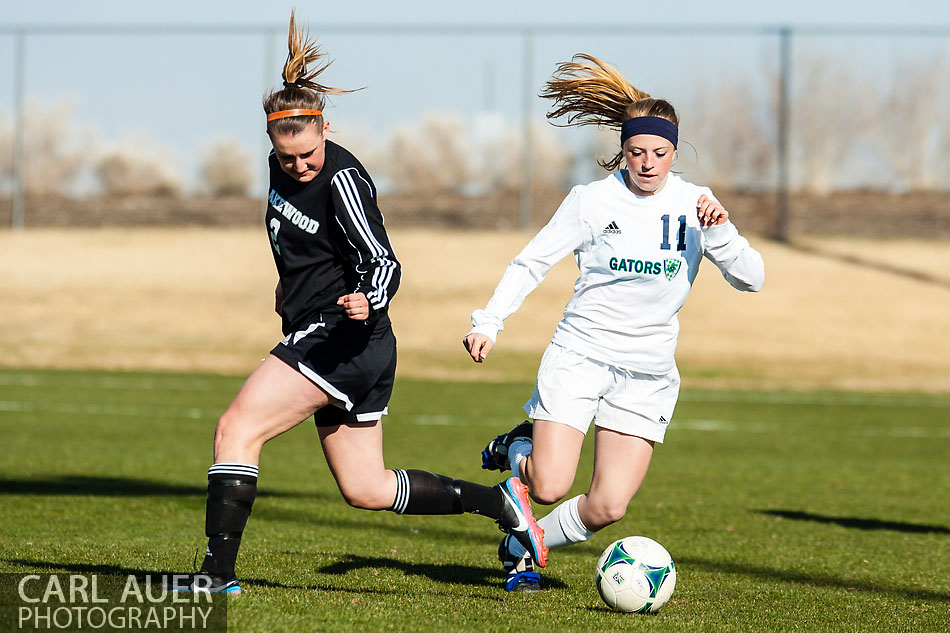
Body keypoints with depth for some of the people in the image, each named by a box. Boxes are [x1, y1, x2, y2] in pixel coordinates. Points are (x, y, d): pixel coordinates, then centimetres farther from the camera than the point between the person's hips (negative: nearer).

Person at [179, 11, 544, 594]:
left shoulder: (343, 179, -17)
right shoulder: (283, 168, 8)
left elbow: (383, 262, -23)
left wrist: (368, 300, -42)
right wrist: (291, 285, 38)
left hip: (343, 339, -9)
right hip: (326, 340, 9)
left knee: (237, 428, -15)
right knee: (367, 491, 13)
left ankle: (217, 573, -15)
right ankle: (501, 503, 20)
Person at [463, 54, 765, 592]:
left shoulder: (693, 204, 0)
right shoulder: (593, 200, -5)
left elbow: (751, 279, -5)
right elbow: (531, 262, 1)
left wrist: (721, 233, -23)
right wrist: (489, 323, -10)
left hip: (648, 371, 2)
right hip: (580, 354, -2)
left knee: (608, 508, -8)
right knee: (550, 486, -16)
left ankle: (522, 547, 21)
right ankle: (518, 448, 21)